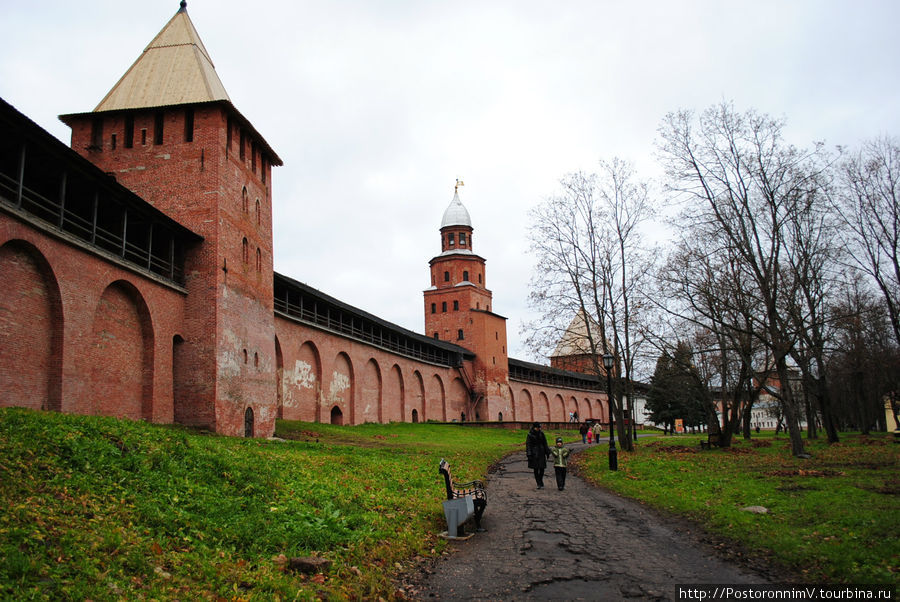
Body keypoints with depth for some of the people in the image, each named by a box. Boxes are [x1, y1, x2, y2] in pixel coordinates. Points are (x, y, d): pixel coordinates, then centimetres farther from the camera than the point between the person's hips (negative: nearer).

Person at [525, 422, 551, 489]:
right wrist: (529, 455, -13)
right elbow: (528, 445, -7)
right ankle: (539, 484, 7)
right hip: (534, 453, -3)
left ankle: (540, 482, 21)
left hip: (541, 453, 3)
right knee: (536, 469, -1)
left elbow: (545, 443, 10)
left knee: (542, 468, 0)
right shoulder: (530, 435, -6)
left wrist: (547, 453, 10)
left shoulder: (541, 433, 4)